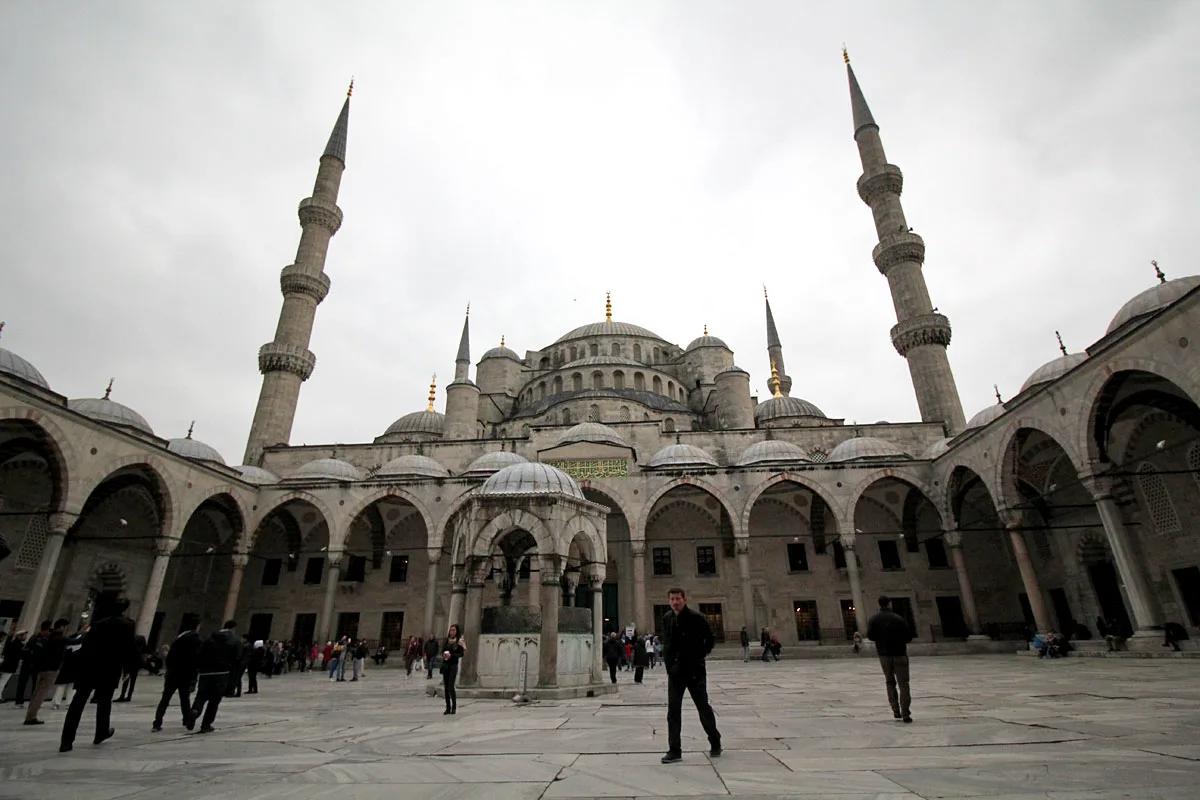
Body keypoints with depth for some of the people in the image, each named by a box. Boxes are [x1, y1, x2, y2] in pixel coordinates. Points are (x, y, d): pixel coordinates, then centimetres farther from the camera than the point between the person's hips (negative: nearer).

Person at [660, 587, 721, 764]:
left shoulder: (696, 618, -12)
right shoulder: (667, 619, 2)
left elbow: (711, 639, -3)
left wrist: (700, 656, -7)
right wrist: (668, 661, 5)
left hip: (695, 671, -4)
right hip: (675, 672, 4)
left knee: (703, 708, 11)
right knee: (673, 712, 3)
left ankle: (715, 743, 32)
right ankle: (674, 751, 10)